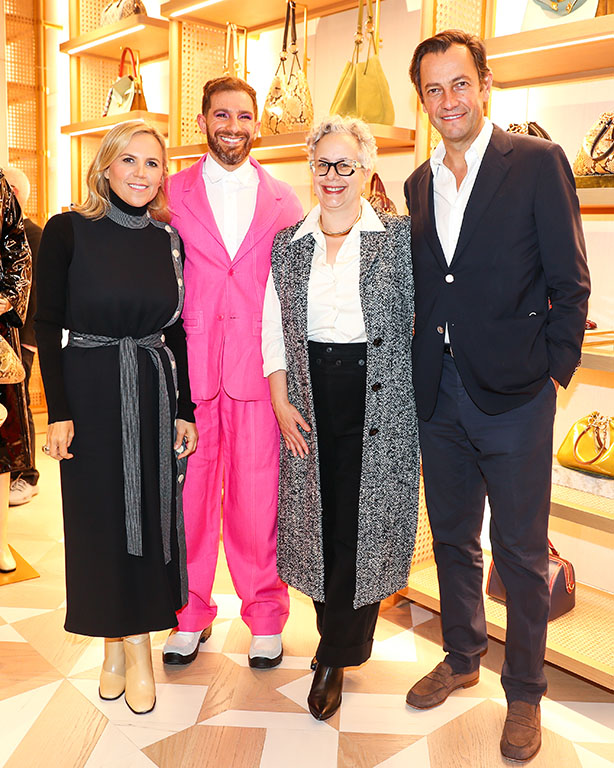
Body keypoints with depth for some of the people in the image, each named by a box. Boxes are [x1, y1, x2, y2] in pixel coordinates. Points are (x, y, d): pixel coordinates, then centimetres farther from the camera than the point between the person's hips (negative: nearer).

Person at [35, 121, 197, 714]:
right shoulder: (68, 231, -4)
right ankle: (124, 647, 25)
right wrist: (58, 412, -10)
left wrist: (184, 410, 4)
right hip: (91, 392, -3)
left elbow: (175, 331, 8)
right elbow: (47, 325, -5)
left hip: (155, 393, 3)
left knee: (151, 513, 7)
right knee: (101, 516, 6)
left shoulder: (168, 239, 6)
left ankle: (129, 642, 26)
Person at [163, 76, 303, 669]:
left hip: (261, 366, 0)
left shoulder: (283, 200, 11)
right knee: (190, 489, 6)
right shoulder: (172, 193, 9)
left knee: (258, 496, 4)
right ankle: (191, 613, 25)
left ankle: (265, 618, 22)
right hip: (189, 364, 0)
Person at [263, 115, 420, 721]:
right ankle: (339, 636, 28)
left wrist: (421, 394, -4)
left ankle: (335, 656, 16)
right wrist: (281, 402, 0)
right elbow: (273, 329, 8)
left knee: (363, 521, 0)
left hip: (379, 398, -3)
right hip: (310, 396, 3)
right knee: (317, 518, 8)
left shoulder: (400, 237, 1)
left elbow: (423, 316, 2)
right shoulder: (287, 244, 9)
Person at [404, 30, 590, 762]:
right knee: (452, 537, 18)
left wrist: (554, 371, -9)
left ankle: (524, 693, 26)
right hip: (439, 392, 5)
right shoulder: (419, 182, 11)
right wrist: (422, 370, 7)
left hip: (513, 394, -5)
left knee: (522, 552, 6)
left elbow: (568, 281, -6)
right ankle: (461, 657, 39)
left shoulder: (538, 162, -5)